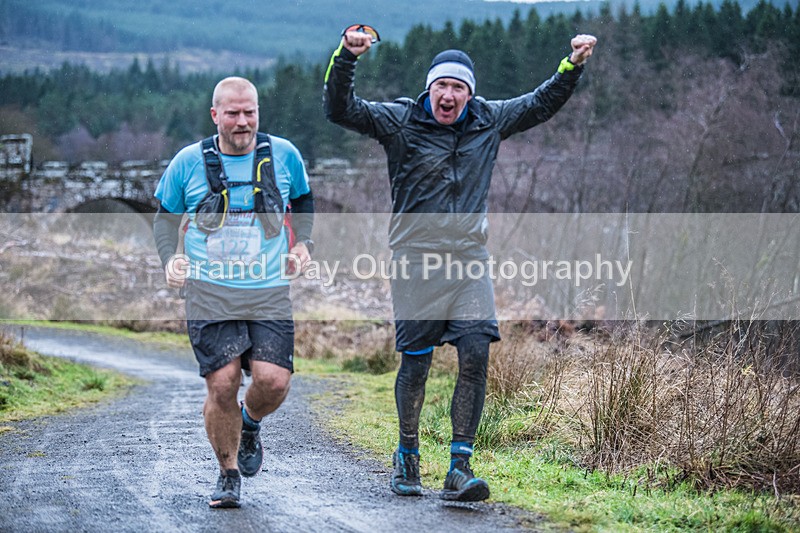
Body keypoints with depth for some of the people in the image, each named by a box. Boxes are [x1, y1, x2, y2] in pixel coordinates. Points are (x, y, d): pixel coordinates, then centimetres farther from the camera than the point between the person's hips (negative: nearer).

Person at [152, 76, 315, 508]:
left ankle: (250, 422, 24)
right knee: (222, 385, -9)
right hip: (210, 294, -1)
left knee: (273, 382, -12)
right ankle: (228, 472, 13)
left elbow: (303, 199, 23)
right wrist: (170, 259, -2)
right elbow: (165, 215, 14)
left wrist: (302, 243, 9)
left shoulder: (283, 154, 4)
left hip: (270, 294, 1)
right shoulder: (189, 162, 0)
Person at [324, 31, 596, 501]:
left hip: (470, 259, 3)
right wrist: (347, 58, -25)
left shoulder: (489, 121, 8)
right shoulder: (400, 121, -2)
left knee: (476, 356, -11)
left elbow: (542, 104, 20)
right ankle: (407, 456, 26)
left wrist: (573, 65, 10)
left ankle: (460, 470, -8)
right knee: (416, 364, 3)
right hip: (416, 260, -2)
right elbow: (340, 110, -11)